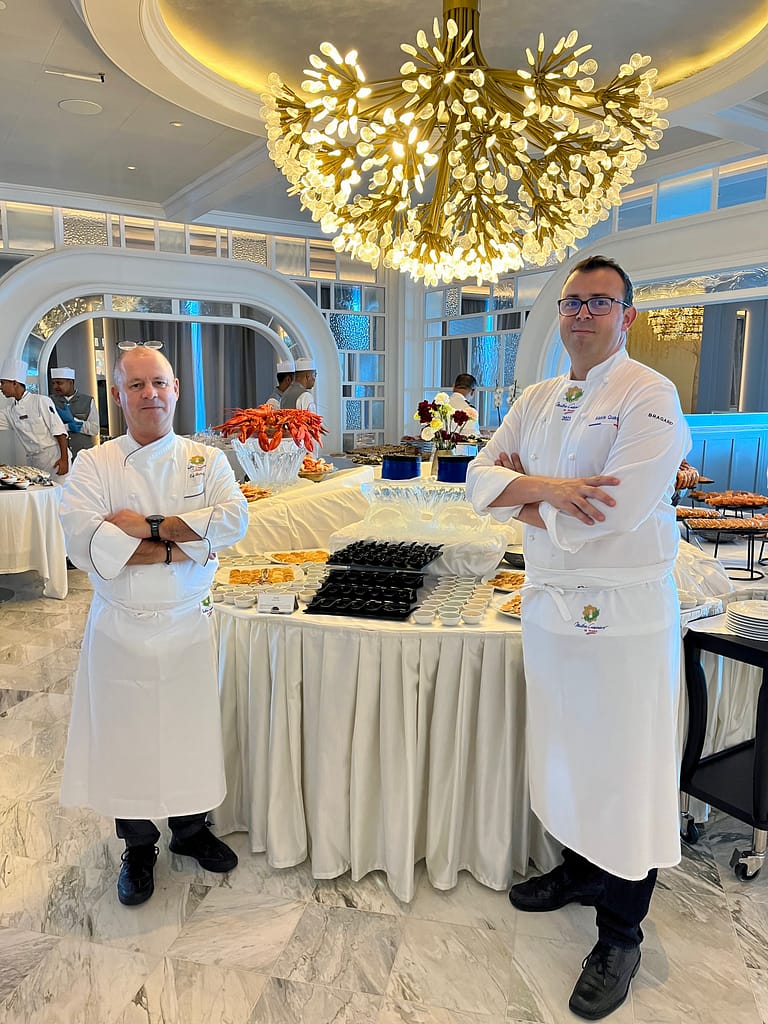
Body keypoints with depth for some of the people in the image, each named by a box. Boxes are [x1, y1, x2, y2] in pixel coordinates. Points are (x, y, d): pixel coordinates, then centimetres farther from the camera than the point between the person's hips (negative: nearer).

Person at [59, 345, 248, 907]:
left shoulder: (207, 461, 1)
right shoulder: (93, 465, -3)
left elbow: (234, 519, -16)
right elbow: (84, 541, -18)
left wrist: (148, 526, -21)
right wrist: (178, 547, -20)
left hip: (187, 623, 1)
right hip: (119, 628, -1)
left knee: (192, 729, 12)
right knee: (126, 734, 10)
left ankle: (191, 828, 38)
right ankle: (139, 846, 34)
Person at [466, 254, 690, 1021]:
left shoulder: (650, 397, -12)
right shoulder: (537, 401, 10)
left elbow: (617, 510, -23)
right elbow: (482, 474, 3)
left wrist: (525, 500, -9)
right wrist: (545, 486, -16)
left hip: (625, 611, -6)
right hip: (549, 602, 7)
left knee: (625, 766, 5)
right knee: (564, 749, 20)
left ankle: (620, 935, 24)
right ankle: (580, 867, 43)